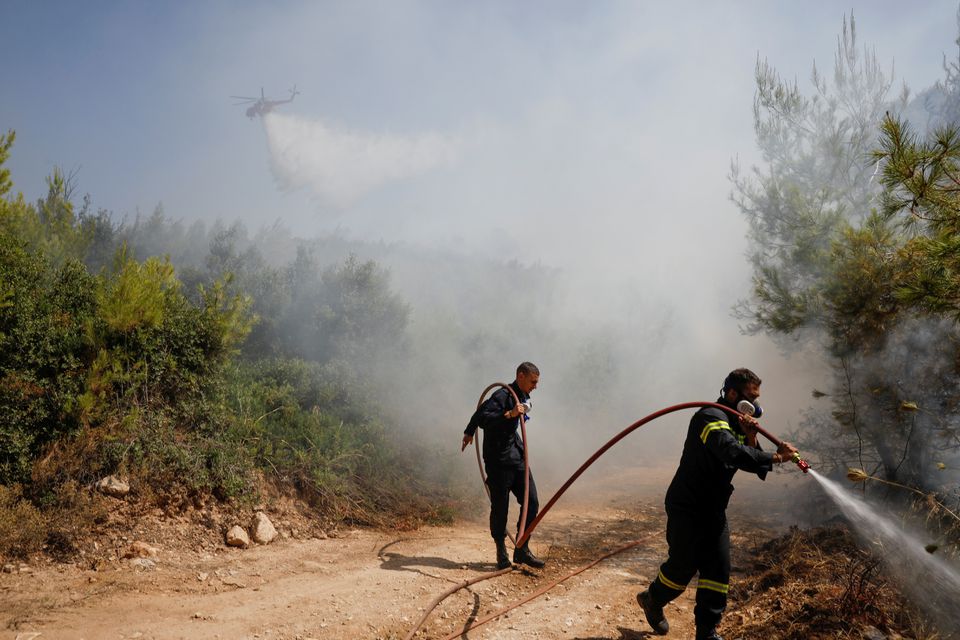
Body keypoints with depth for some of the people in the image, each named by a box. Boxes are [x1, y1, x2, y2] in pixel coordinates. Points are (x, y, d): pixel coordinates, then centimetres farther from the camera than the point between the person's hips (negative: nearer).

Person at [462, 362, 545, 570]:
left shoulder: (522, 397, 14)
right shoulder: (502, 396, -14)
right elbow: (483, 417, -28)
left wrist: (469, 432, 35)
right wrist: (509, 414, -38)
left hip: (516, 457, 8)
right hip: (498, 460, -8)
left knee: (531, 502, 2)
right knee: (500, 507, 0)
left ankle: (522, 550, 12)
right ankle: (501, 552, 16)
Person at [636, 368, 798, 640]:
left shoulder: (737, 423, 10)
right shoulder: (711, 417, -21)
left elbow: (754, 464, 3)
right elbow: (733, 453, -39)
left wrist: (750, 438, -14)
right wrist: (776, 457, -35)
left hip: (714, 510, 8)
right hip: (687, 508, -8)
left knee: (718, 570, 4)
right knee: (682, 567, 1)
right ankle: (652, 600, 29)